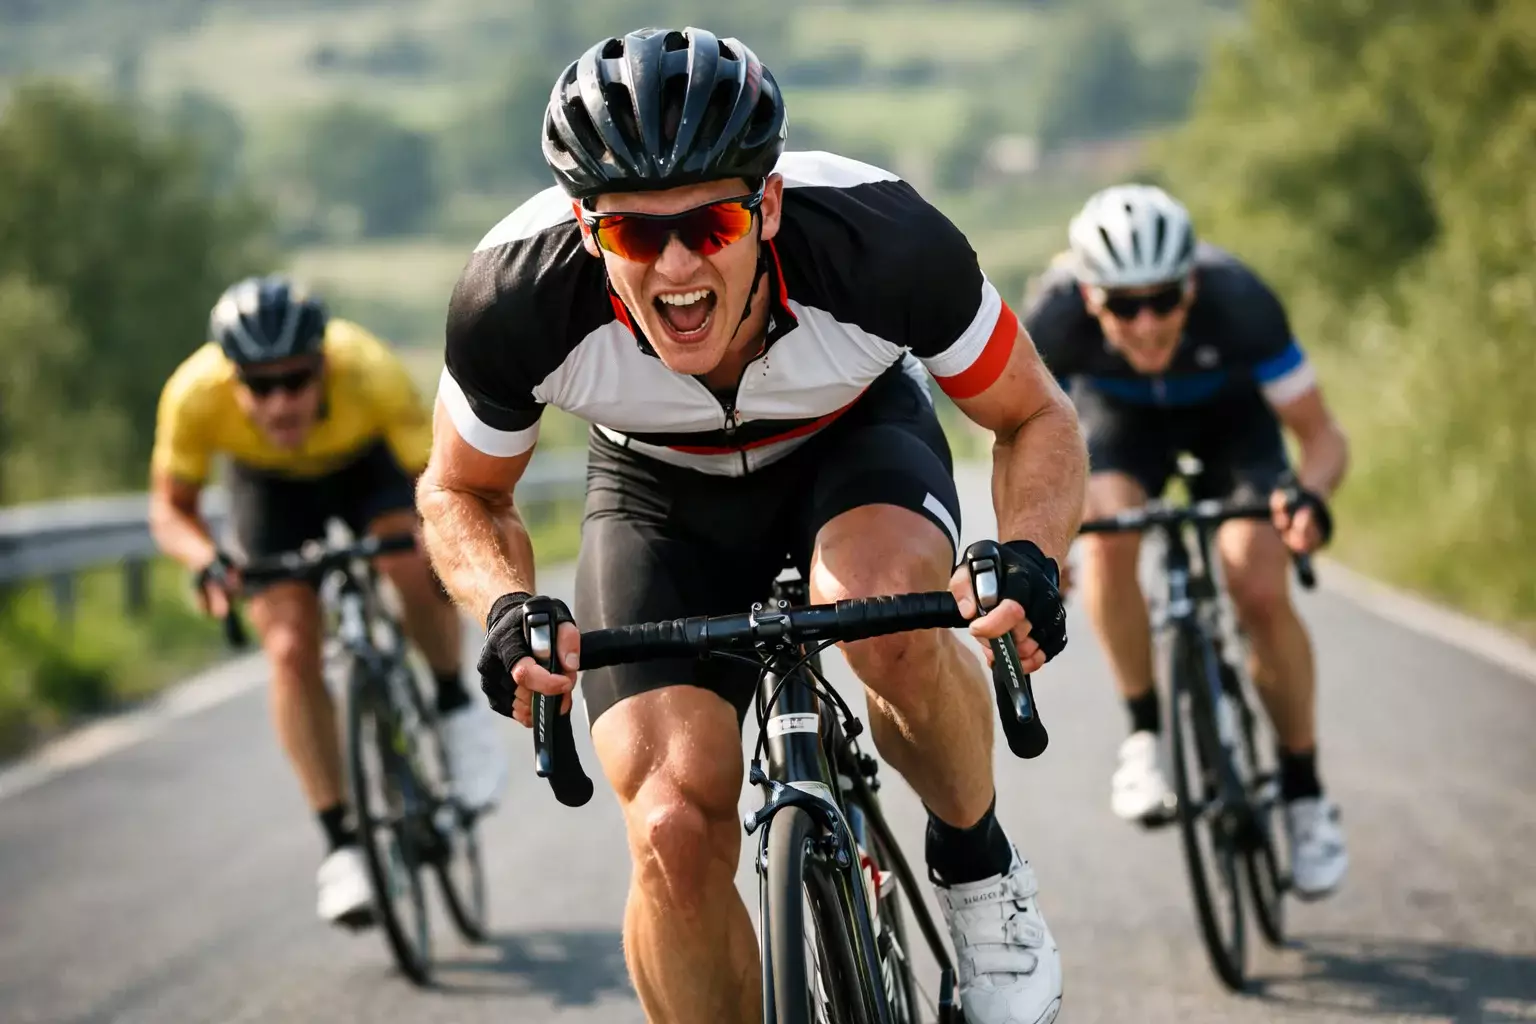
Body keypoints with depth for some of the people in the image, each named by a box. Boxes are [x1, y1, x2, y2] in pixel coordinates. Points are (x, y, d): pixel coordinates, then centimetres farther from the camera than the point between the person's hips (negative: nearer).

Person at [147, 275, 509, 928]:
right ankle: (342, 843, -4)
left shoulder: (370, 375, -40)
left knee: (417, 569, -30)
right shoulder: (195, 396, -36)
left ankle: (455, 704, -1)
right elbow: (171, 509, -21)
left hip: (366, 462, -1)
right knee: (290, 650, -14)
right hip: (271, 483, 1)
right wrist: (207, 561, -41)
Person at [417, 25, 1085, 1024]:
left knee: (885, 615, -35)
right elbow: (462, 492, -9)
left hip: (856, 436, -1)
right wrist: (509, 608, -31)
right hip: (663, 492, 1)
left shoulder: (879, 239, -35)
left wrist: (1029, 558, -36)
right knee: (676, 834, -18)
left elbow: (1038, 419, -16)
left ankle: (979, 866, -6)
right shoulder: (517, 296, -32)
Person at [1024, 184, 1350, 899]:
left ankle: (1304, 793, 1)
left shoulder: (1238, 303, -39)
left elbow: (1322, 436, -30)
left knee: (1260, 591, -19)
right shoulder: (1056, 317, -37)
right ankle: (1145, 734, -12)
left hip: (1230, 415, -1)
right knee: (1106, 536, -31)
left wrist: (1310, 496, -52)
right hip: (1122, 416, 1)